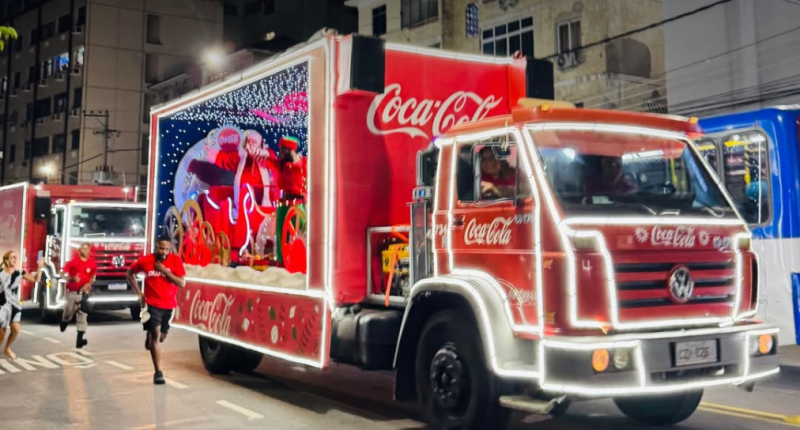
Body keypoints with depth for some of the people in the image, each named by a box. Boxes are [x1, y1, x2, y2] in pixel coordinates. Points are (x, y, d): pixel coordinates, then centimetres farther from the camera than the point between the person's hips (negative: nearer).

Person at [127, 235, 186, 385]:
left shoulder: (175, 260, -9)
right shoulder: (145, 260, -7)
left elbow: (182, 283, -14)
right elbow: (130, 273, 10)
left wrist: (165, 271, -21)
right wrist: (138, 292, 0)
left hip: (169, 304, 2)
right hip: (152, 303, -2)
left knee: (161, 336, 17)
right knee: (156, 334, -16)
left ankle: (150, 336, 54)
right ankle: (158, 372, -15)